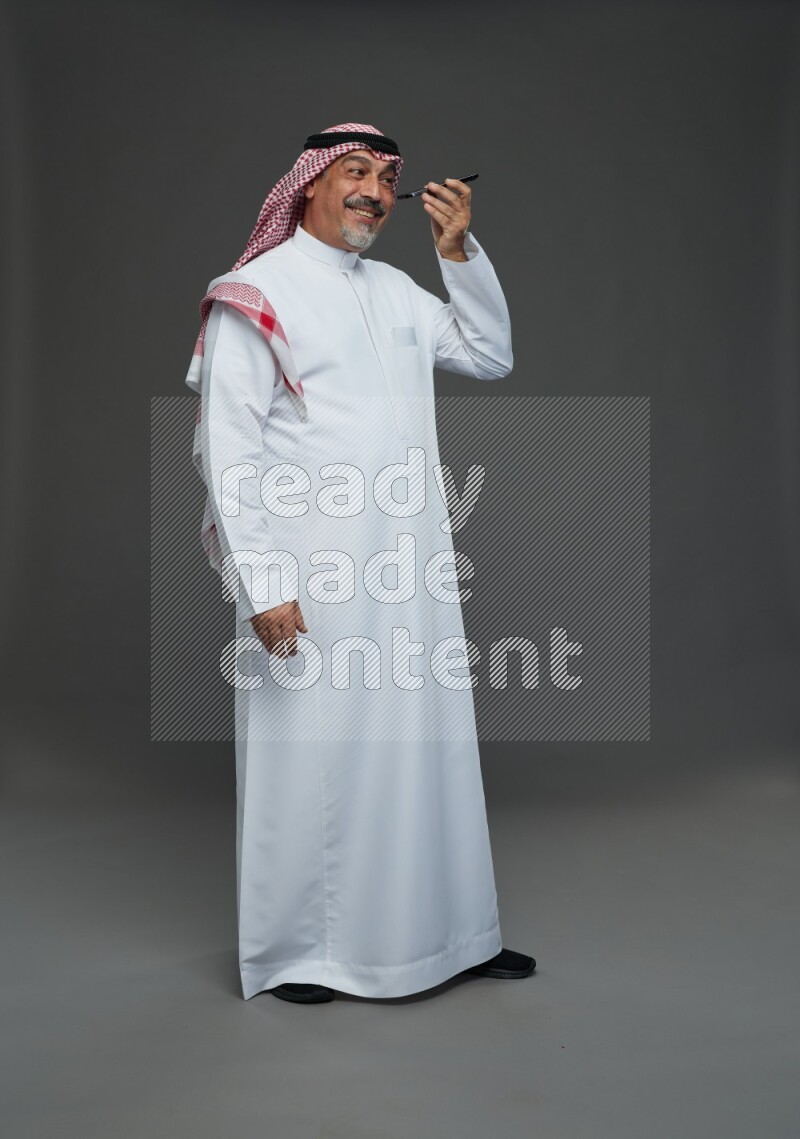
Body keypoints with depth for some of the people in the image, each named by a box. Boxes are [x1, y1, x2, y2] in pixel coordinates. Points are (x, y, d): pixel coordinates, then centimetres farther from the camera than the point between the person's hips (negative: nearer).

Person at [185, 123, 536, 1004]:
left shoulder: (395, 291, 16)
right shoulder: (255, 294, -4)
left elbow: (490, 357, 19)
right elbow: (226, 450, -10)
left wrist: (460, 251, 7)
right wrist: (261, 582, -17)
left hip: (411, 571, 7)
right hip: (310, 575, -6)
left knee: (428, 745, 12)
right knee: (309, 755, 2)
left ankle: (447, 935, 27)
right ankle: (293, 949, 20)